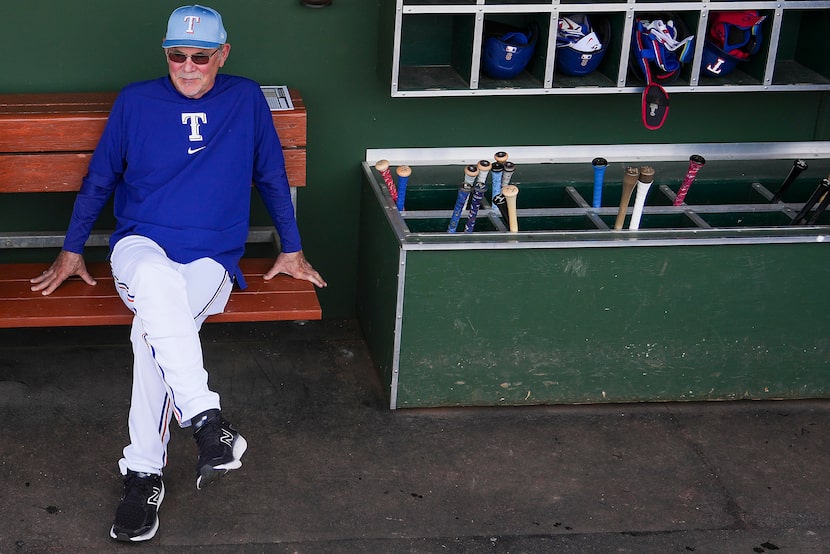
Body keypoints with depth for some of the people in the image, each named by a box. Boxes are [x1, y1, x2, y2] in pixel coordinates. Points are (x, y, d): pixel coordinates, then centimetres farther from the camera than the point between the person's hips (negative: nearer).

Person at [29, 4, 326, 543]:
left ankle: (145, 473, -25)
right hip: (140, 246, 0)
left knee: (154, 328, -33)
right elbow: (99, 180, 17)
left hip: (211, 259, 0)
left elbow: (273, 179, 17)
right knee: (157, 280, -39)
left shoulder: (246, 99, 8)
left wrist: (292, 250, 17)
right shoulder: (136, 101, 8)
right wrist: (72, 251, 16)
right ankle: (207, 418, -42)